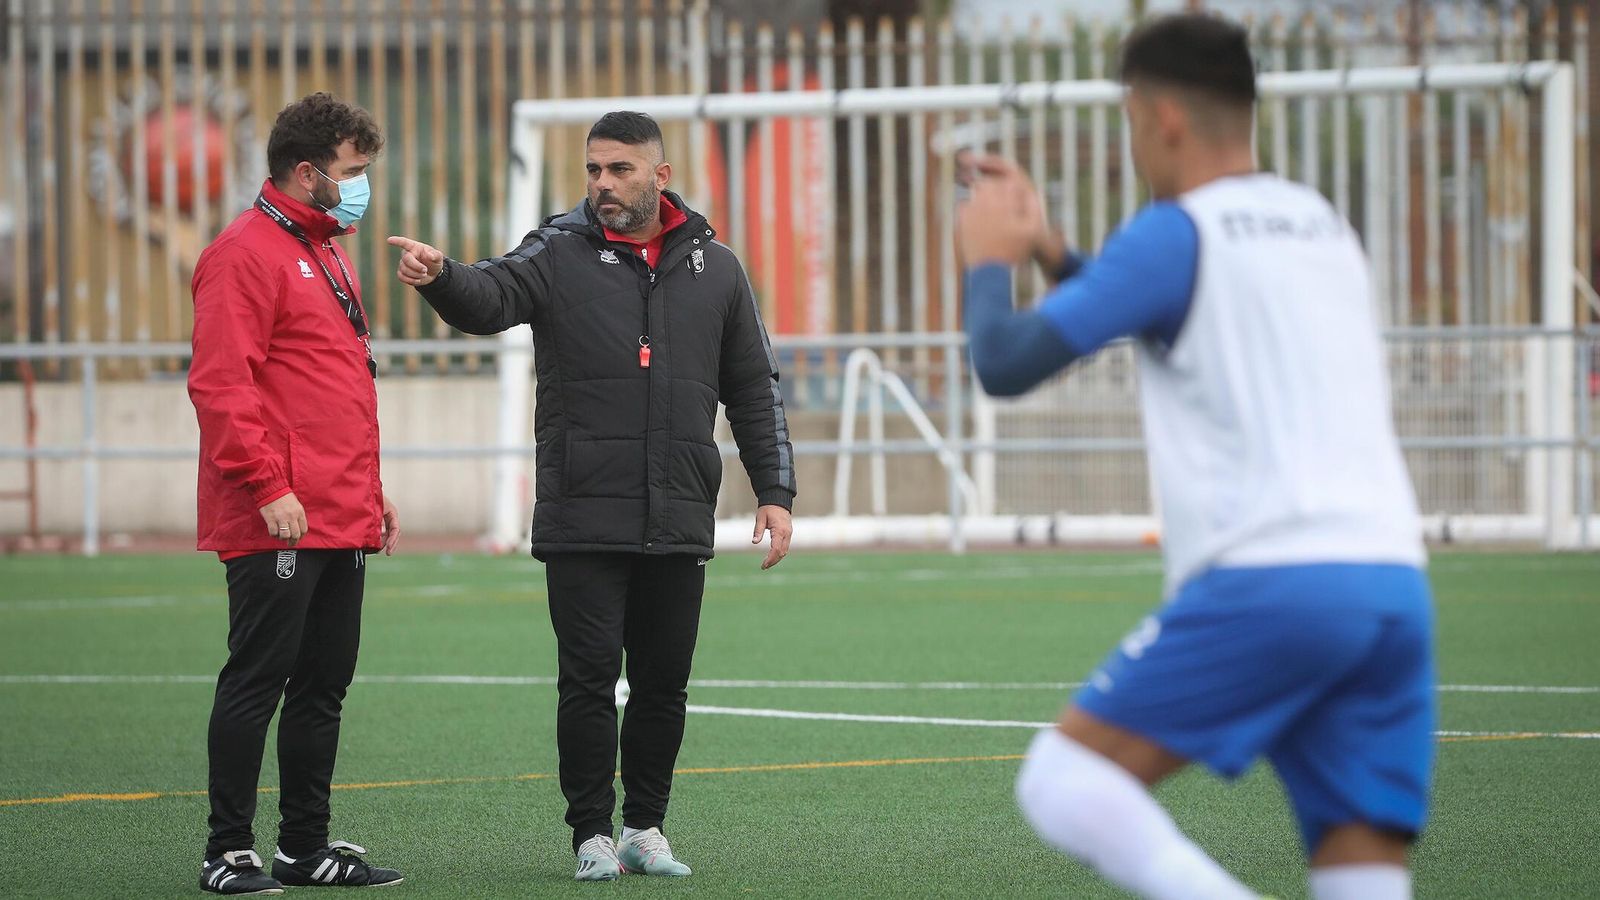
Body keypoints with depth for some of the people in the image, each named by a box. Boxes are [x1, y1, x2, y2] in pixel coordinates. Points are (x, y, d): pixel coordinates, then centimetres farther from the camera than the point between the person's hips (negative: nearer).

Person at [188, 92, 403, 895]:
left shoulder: (327, 254, 20)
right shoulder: (247, 254, -10)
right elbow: (219, 383, -17)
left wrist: (370, 489, 20)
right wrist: (268, 487, -21)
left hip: (342, 524, 9)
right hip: (279, 526, -9)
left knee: (323, 685, 11)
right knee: (256, 681, -5)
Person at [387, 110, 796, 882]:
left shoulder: (714, 268, 9)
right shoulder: (560, 254, 1)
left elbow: (754, 388, 13)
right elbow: (490, 298, -18)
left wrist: (774, 491, 7)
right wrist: (440, 278, -41)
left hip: (678, 526, 2)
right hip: (582, 522, -2)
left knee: (664, 683, 7)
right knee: (589, 679, -2)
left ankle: (645, 827, 19)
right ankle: (591, 834, 7)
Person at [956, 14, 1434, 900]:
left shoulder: (1177, 234, -1)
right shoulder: (1323, 225, 23)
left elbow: (1006, 363, -2)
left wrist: (988, 261, 17)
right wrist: (1048, 248, 40)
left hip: (1269, 583, -7)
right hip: (1392, 576, 7)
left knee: (1061, 777, 0)